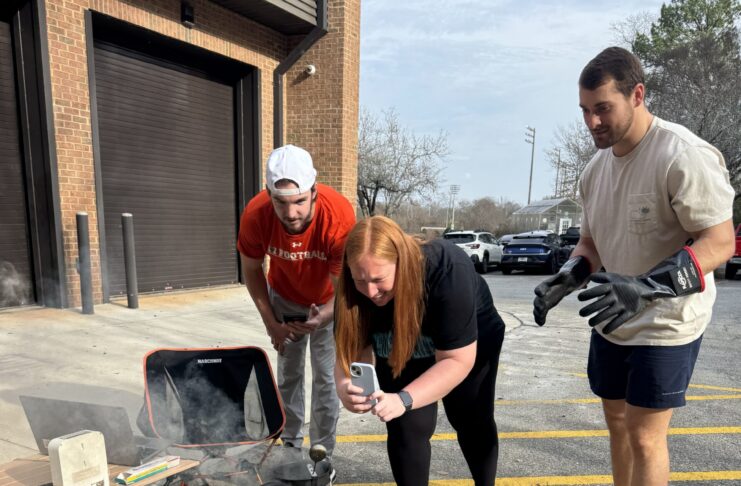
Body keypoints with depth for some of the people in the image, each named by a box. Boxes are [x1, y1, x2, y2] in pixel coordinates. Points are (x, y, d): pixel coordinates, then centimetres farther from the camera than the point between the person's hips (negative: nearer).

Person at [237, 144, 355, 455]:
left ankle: (322, 452, 19)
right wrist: (270, 323, -8)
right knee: (288, 374, 12)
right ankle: (290, 445, 30)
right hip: (284, 297, 2)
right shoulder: (255, 215, -32)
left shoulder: (339, 216, -39)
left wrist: (322, 319, -47)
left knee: (326, 376, 2)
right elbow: (251, 270, -10)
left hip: (328, 302, -2)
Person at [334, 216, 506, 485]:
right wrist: (345, 385, -47)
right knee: (405, 428, -9)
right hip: (400, 350, 2)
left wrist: (403, 399, -50)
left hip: (470, 343, -1)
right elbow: (354, 349, -25)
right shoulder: (354, 289, -30)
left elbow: (458, 360, -38)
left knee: (472, 422, 15)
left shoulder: (447, 271, -42)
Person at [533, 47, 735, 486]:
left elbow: (720, 242, -21)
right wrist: (566, 279, -8)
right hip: (611, 323, 7)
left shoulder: (684, 155, -19)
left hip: (665, 326, -7)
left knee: (645, 437, 2)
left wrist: (647, 288, -36)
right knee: (617, 419, 18)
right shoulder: (597, 166, 4)